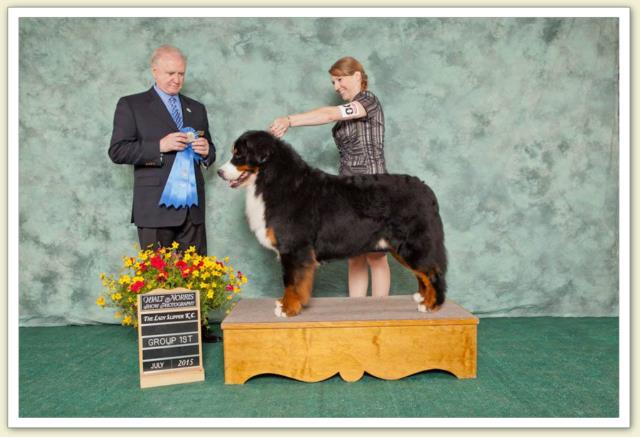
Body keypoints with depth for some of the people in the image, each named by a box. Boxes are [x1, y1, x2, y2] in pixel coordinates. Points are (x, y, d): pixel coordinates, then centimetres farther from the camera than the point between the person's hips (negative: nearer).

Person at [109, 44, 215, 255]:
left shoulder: (197, 108, 19)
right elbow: (117, 151, -4)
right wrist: (159, 146, -16)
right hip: (156, 207, -4)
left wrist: (206, 151, -1)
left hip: (193, 207, 4)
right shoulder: (131, 105, 5)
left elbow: (210, 152, 23)